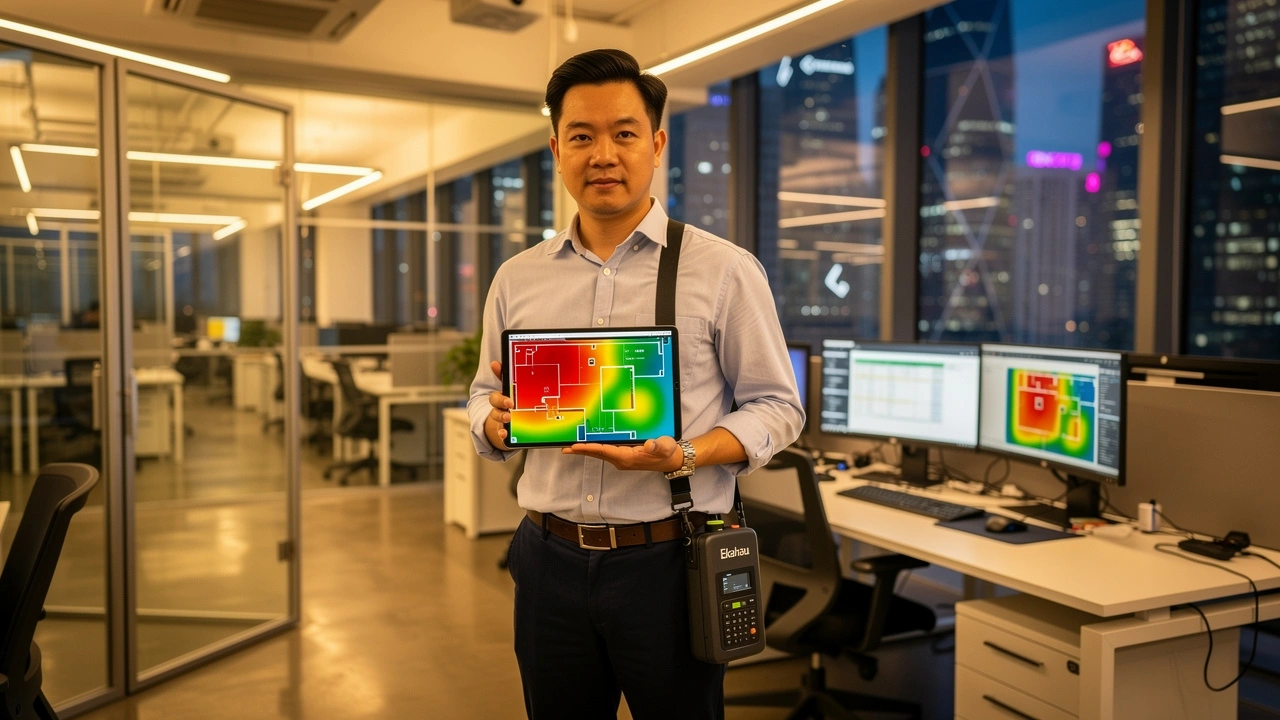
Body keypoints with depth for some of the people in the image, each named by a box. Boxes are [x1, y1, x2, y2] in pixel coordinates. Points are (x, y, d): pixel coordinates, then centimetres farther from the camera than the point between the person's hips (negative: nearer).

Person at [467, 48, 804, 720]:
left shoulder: (725, 271, -4)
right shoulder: (517, 278, 7)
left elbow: (776, 405, -2)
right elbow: (483, 397, 15)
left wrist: (686, 455, -20)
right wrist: (495, 421, -9)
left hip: (670, 564, -3)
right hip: (550, 563, 3)